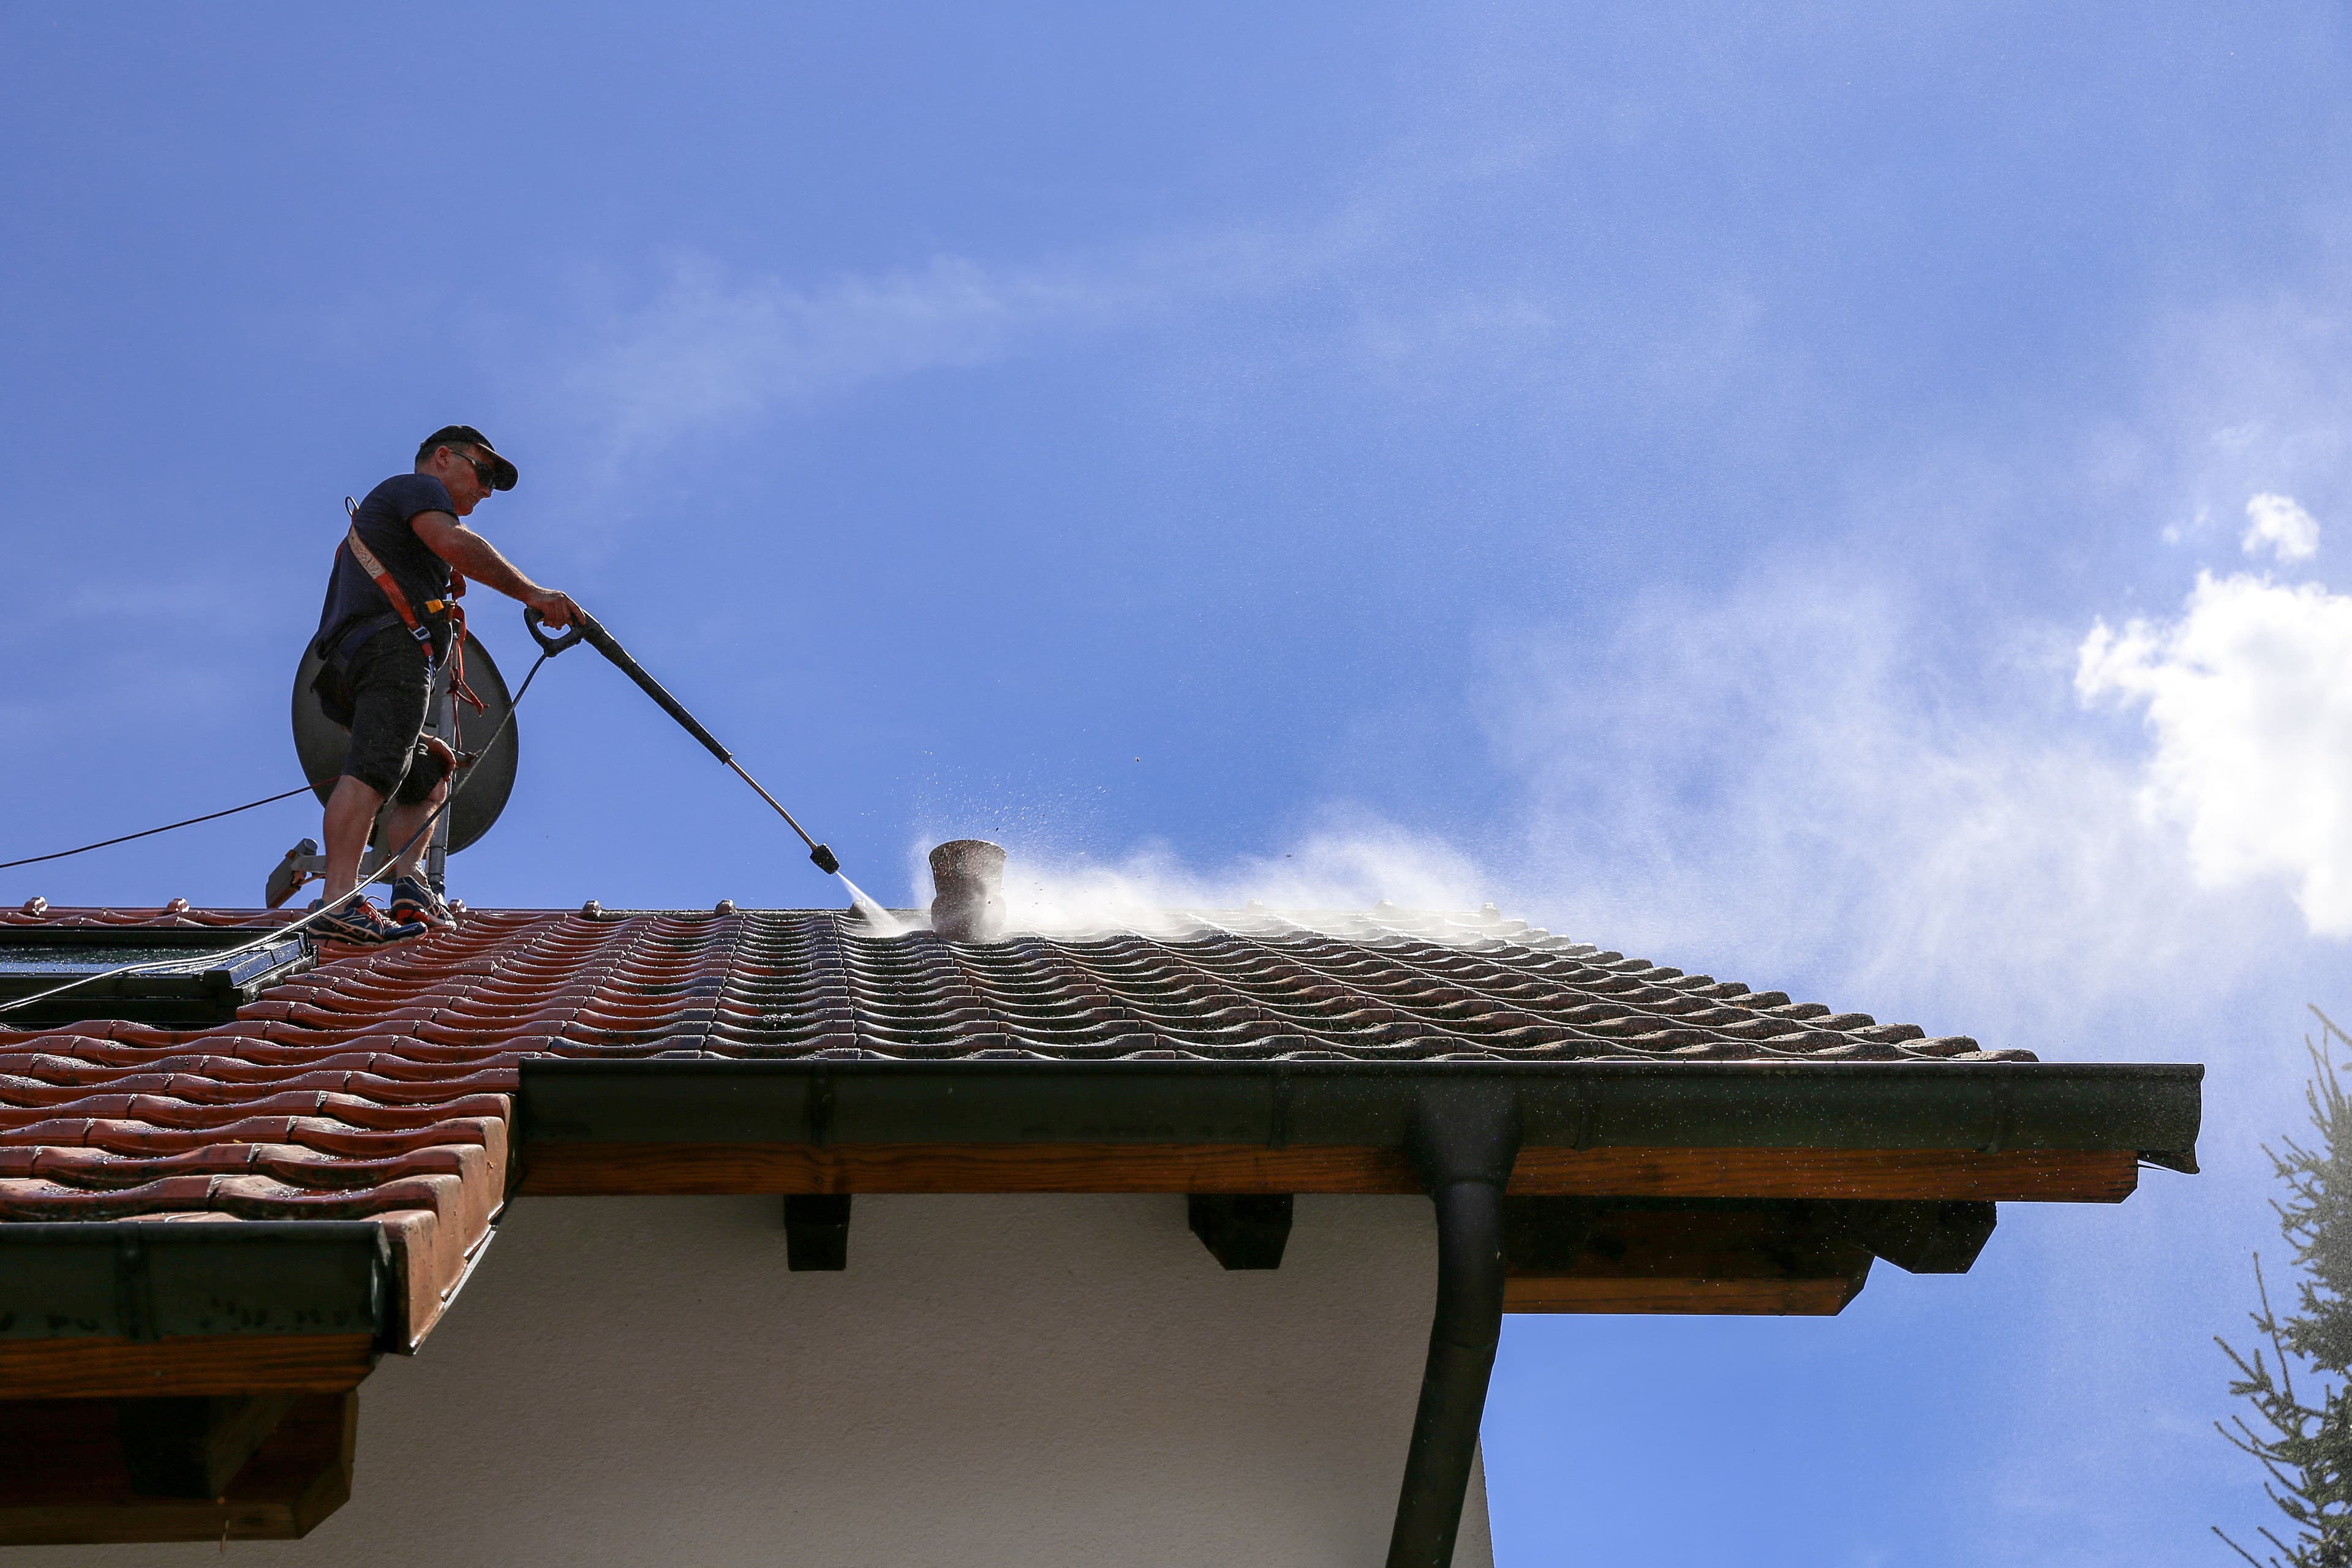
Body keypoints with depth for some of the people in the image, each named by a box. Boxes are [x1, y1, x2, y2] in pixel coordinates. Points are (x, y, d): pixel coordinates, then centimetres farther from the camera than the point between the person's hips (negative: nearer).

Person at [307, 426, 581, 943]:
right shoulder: (418, 486, 12)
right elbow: (453, 542, -13)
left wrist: (420, 737, 31)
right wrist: (531, 593, -15)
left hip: (346, 667, 10)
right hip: (392, 647, -10)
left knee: (427, 784, 15)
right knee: (372, 771, -24)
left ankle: (408, 890, -7)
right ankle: (339, 901, -40)